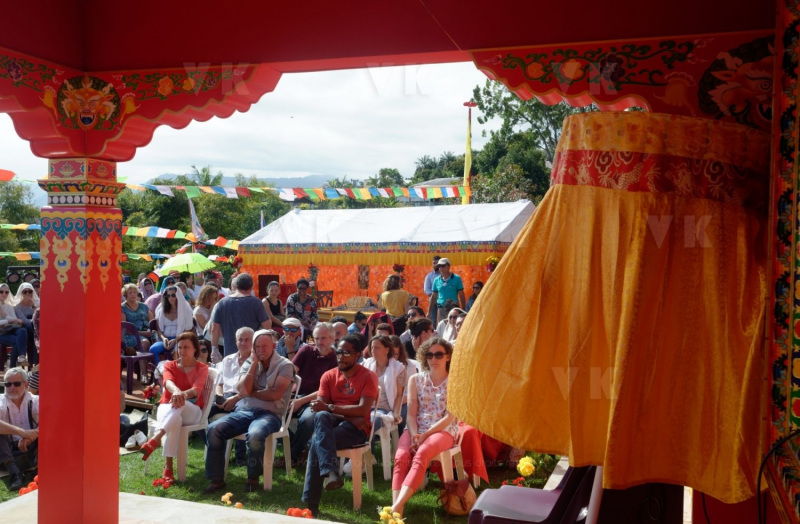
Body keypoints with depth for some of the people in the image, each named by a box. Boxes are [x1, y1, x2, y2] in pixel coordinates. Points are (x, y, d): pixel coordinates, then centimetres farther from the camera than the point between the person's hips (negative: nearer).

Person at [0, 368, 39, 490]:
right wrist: (21, 432, -42)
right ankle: (14, 473, -34)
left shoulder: (36, 401, -4)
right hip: (10, 451, 0)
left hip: (34, 449, 0)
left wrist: (30, 436, -32)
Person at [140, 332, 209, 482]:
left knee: (179, 404, -39)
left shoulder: (202, 368, 5)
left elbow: (196, 390, -16)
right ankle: (168, 466, -43)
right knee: (175, 418, -39)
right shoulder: (170, 365, 9)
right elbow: (168, 382, -16)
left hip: (192, 412, -1)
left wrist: (183, 394, -41)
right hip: (167, 407, 1)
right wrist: (176, 391, -43)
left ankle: (155, 440, -55)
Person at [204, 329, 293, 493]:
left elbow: (275, 394, -12)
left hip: (270, 414, -5)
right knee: (214, 429, -19)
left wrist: (251, 393, -1)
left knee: (255, 434, -37)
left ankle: (253, 478, -12)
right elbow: (243, 391, -3)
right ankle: (217, 479, -8)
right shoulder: (249, 363, 14)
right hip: (244, 411, 5)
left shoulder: (284, 365, 1)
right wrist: (254, 363, -1)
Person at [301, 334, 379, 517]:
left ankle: (310, 504, -26)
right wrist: (349, 415, -15)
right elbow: (320, 408, 0)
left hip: (357, 428, -4)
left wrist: (329, 407, -21)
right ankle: (331, 472, -44)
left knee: (317, 441, -30)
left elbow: (363, 410, -15)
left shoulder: (368, 377, -3)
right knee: (321, 416, -34)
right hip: (332, 423, 4)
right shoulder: (329, 376, 10)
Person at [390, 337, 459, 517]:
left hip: (444, 431, -3)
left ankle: (397, 506, -46)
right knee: (401, 458, -29)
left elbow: (450, 417, -6)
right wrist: (414, 434, -15)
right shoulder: (416, 379, 11)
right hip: (417, 430, 3)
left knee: (421, 455, -35)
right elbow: (411, 414, 5)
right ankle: (396, 508, -40)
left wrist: (425, 434, -15)